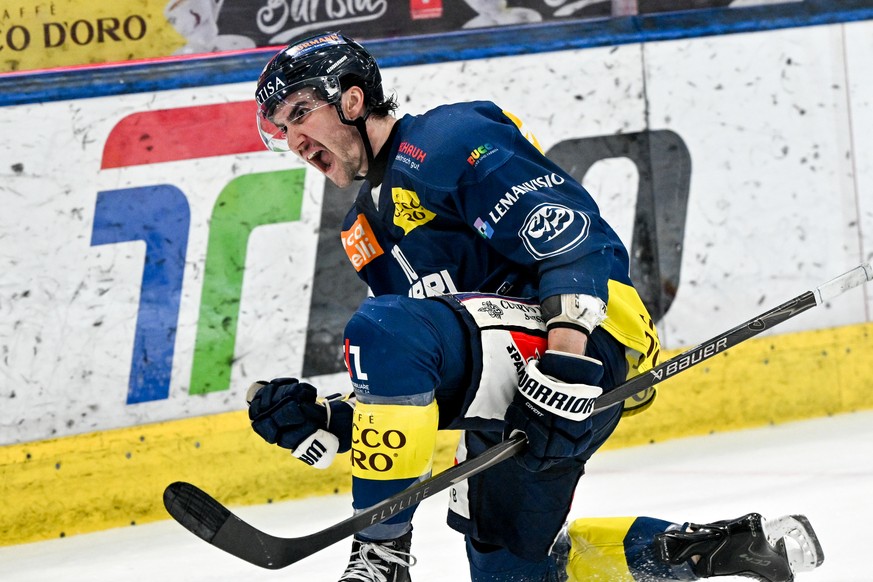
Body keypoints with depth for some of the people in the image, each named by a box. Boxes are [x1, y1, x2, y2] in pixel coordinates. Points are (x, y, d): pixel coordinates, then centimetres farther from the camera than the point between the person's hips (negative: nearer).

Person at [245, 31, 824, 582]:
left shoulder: (445, 140, -5)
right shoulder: (365, 232, 23)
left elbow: (569, 227, -18)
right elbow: (401, 385, 22)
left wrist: (567, 343, -31)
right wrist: (320, 420, 4)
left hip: (581, 341, -11)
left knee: (384, 331, -30)